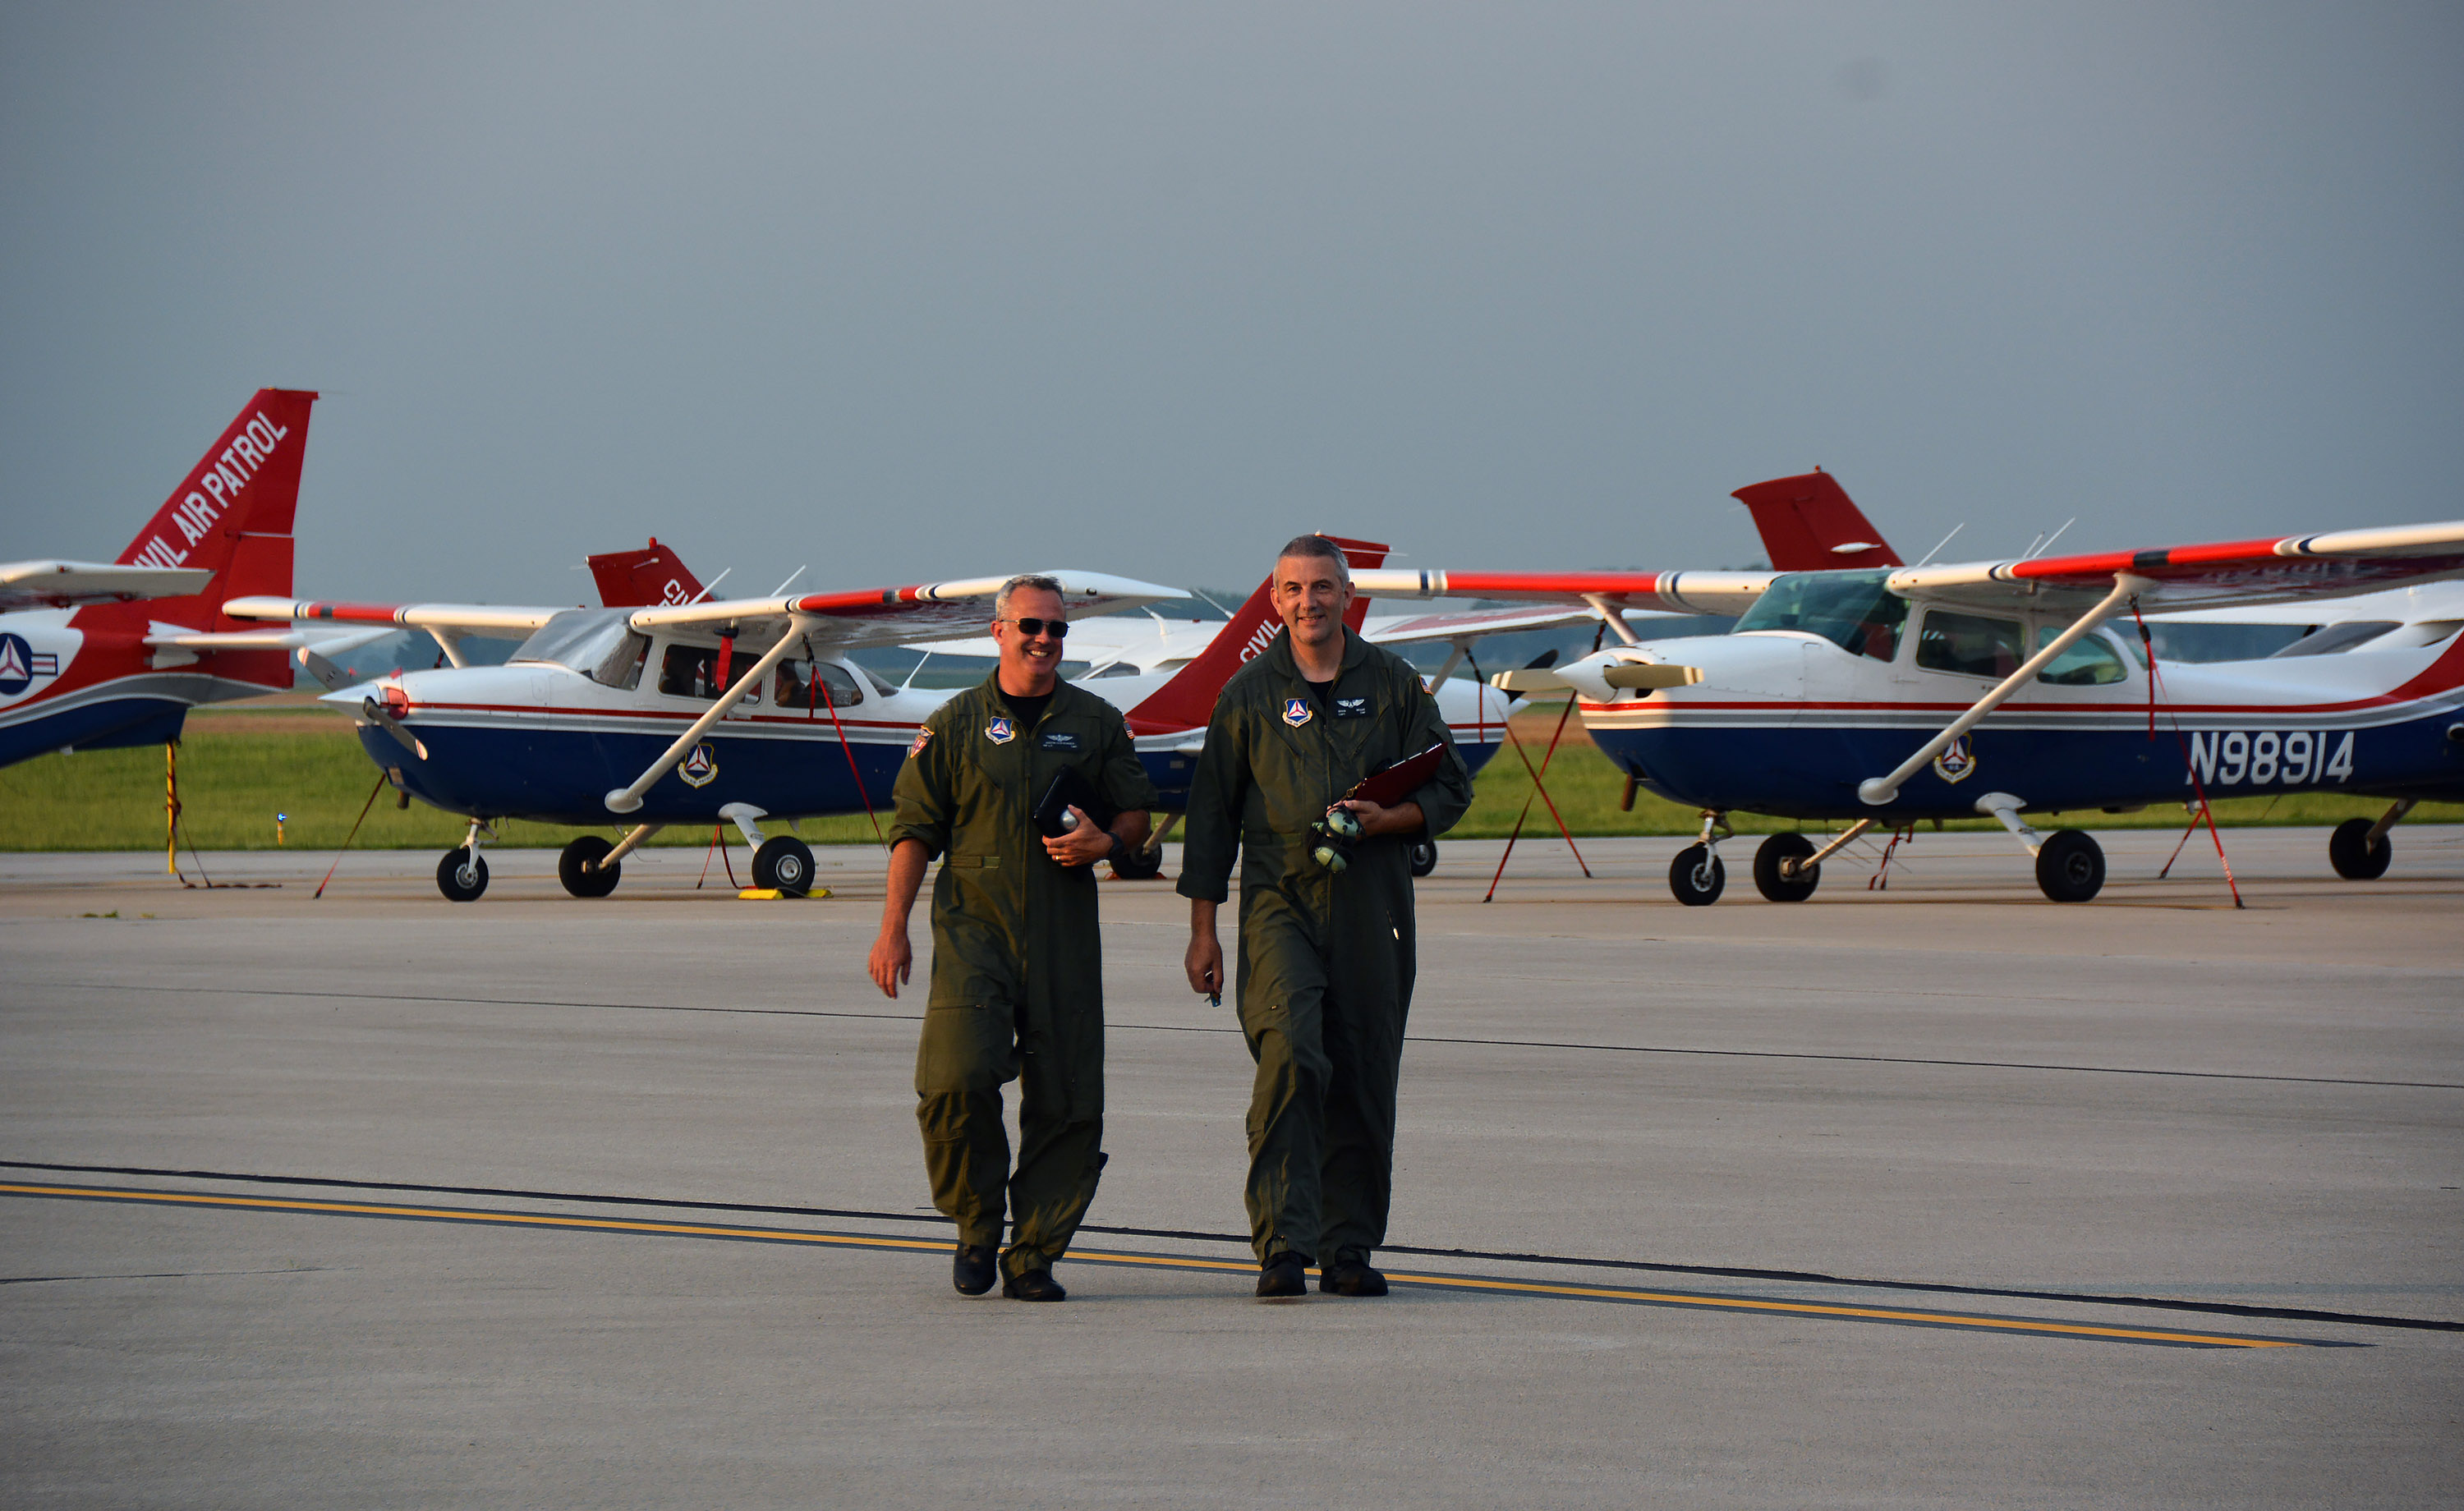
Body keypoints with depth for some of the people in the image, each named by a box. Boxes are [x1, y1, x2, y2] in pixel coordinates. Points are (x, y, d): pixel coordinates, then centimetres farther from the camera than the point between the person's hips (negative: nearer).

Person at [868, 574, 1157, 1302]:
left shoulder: (1096, 723, 11)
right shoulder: (954, 725, 7)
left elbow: (1137, 811, 16)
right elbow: (914, 829, 7)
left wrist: (1105, 842, -7)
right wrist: (893, 929, 1)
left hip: (1065, 937, 2)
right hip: (973, 925, -2)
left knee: (1066, 1102, -2)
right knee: (957, 1079, -17)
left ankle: (1034, 1254, 8)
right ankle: (977, 1228, 4)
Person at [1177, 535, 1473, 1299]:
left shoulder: (1393, 684, 8)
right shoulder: (1249, 694, 7)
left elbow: (1449, 788, 11)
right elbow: (1212, 814, 10)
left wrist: (1384, 819, -10)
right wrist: (1202, 930, 6)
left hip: (1372, 906, 2)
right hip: (1279, 900, -2)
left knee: (1364, 1081, 4)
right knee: (1289, 1056, -20)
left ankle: (1349, 1249, 14)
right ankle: (1284, 1244, -22)